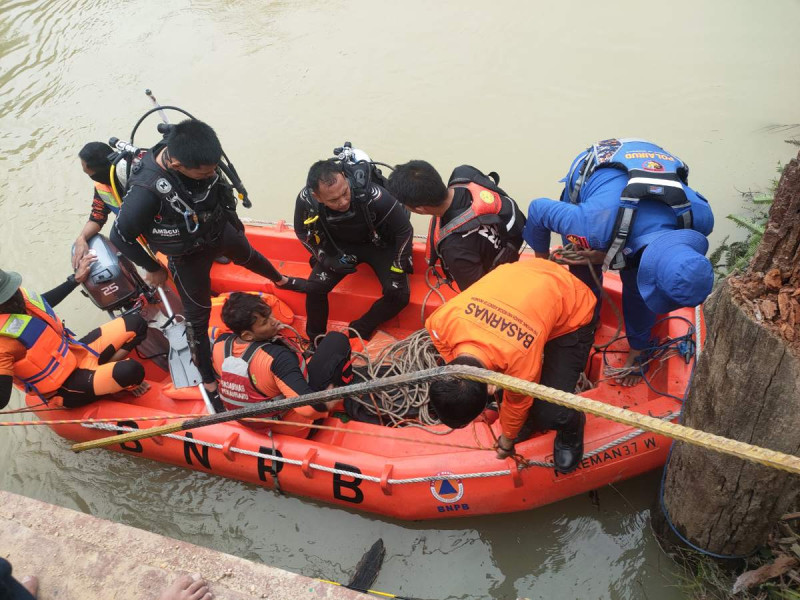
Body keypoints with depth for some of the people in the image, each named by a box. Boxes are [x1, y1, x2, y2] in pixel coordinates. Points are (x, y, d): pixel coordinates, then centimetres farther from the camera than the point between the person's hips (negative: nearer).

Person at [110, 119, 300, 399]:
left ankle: (281, 281, 69)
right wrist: (152, 268, -11)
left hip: (222, 231, 6)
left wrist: (232, 219, 12)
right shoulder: (146, 190, -42)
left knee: (248, 256, 34)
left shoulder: (189, 151, -25)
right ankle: (208, 380, 34)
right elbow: (120, 236, -25)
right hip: (190, 256, -5)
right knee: (198, 318, 11)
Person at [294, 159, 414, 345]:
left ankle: (358, 332, 2)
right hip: (340, 246, 2)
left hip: (379, 244, -2)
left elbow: (404, 230, -23)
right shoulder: (306, 200, -28)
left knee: (399, 295, -20)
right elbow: (302, 232, -4)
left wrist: (397, 270, -20)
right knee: (314, 288, -13)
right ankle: (316, 341, 12)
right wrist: (326, 259, -14)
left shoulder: (372, 195, -39)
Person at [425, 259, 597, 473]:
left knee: (551, 413, -14)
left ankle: (571, 428, 21)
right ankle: (533, 416, 28)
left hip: (573, 308, -5)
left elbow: (517, 404, -14)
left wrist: (507, 441, 8)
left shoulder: (523, 364, -37)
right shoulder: (443, 320, -30)